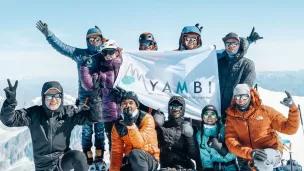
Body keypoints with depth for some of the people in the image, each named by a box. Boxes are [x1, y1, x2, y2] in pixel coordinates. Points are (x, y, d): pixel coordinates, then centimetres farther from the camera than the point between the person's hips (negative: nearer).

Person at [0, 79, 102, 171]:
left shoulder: (69, 112, -8)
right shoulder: (34, 114, -10)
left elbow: (94, 116, -13)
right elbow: (8, 119, -18)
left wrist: (94, 97, -31)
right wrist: (10, 100, -38)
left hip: (63, 159, 0)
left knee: (78, 156, -31)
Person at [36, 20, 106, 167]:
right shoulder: (80, 54, 2)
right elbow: (61, 46, -2)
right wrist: (48, 34, -10)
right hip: (85, 98, 0)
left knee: (100, 128, 9)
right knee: (87, 128, 6)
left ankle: (99, 156, 21)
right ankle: (87, 157, 17)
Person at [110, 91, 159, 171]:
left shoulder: (146, 118, -15)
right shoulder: (118, 124, -2)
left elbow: (140, 144, -27)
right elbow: (116, 151, -5)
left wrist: (131, 125, -39)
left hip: (150, 160, -5)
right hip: (130, 161, 5)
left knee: (135, 154, -36)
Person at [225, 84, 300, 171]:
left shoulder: (265, 111, -1)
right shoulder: (231, 117, 2)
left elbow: (290, 128, 2)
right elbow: (230, 141, -10)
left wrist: (292, 107, -14)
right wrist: (250, 153, -26)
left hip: (272, 152, -3)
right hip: (250, 159, 3)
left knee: (259, 160, -34)